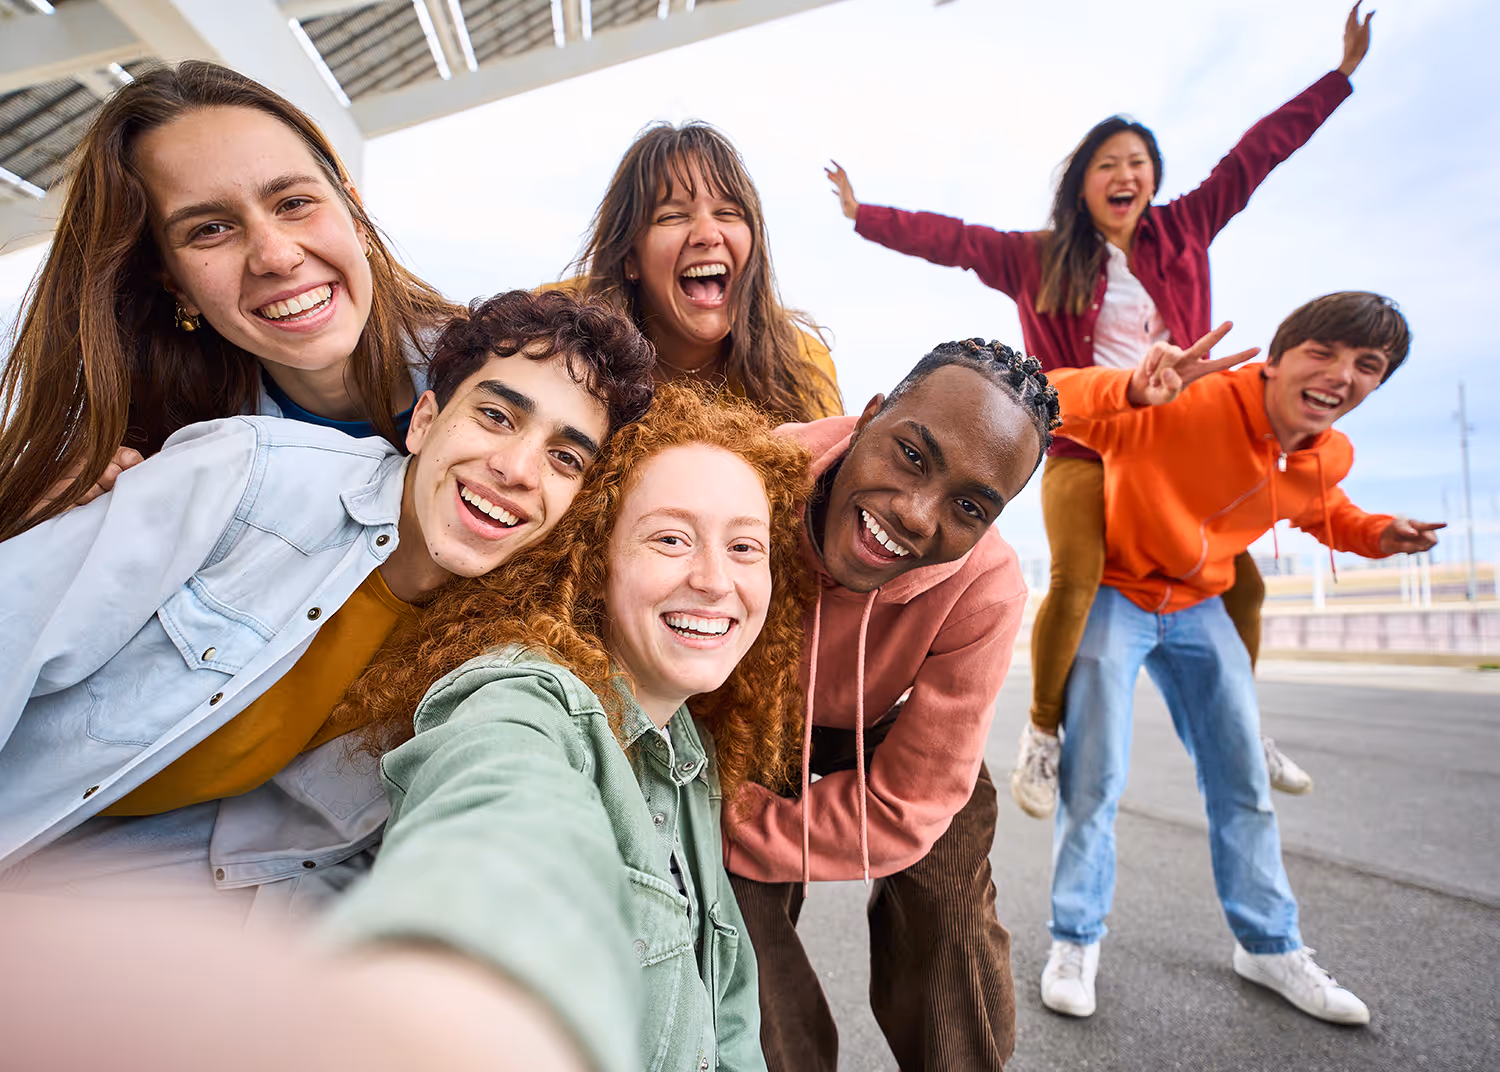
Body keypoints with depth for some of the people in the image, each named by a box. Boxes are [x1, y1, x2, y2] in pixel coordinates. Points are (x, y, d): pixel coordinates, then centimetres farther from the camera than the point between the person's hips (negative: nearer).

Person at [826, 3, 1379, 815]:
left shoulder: (1182, 233, 13)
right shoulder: (1037, 257, 5)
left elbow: (1254, 155, 19)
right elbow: (952, 239, 4)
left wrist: (1341, 75, 24)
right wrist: (864, 216, 1)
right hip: (1083, 450, -4)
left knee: (1240, 583, 7)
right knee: (1075, 581, -26)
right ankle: (1043, 732, -3)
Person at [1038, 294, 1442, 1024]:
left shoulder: (1329, 458, -6)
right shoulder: (1188, 403, -29)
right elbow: (1050, 402, -38)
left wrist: (1374, 534, -2)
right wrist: (1133, 389, -57)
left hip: (1198, 608, 6)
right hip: (1113, 596, -6)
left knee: (1243, 779, 12)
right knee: (1095, 777, -3)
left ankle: (1268, 946, 32)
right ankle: (1075, 940, 17)